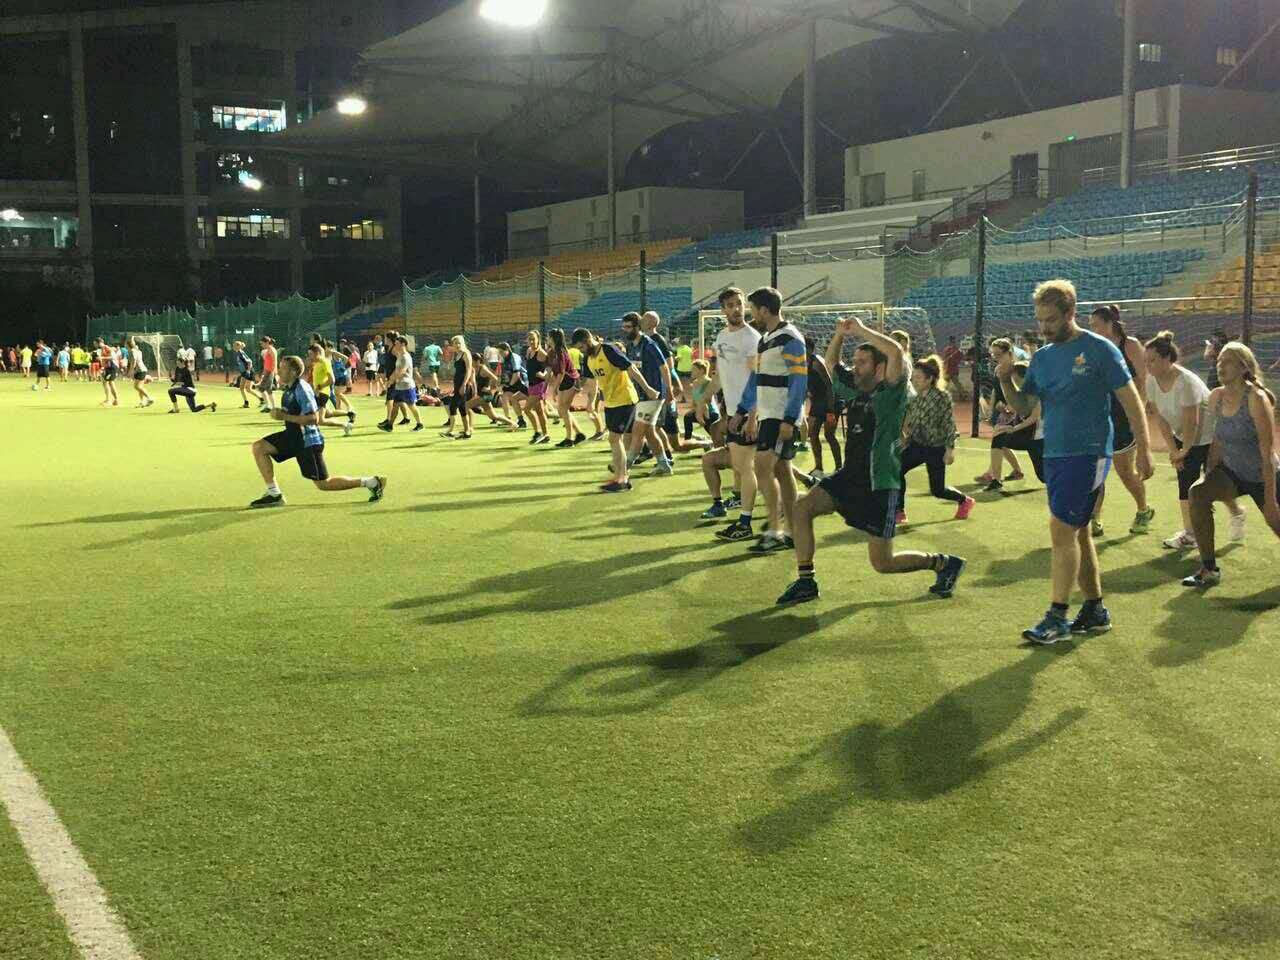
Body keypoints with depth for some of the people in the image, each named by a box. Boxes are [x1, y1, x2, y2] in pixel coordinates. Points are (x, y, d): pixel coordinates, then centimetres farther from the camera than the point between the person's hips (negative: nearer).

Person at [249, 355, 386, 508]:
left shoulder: (301, 389, -21)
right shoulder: (289, 388, 8)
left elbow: (313, 418, -27)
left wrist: (285, 416, -26)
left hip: (308, 441, -9)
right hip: (293, 437, 9)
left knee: (323, 484, -1)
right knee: (259, 447, -1)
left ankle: (372, 482, 7)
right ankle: (274, 494, 1)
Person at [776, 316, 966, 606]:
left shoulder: (890, 392, -14)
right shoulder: (856, 387, 7)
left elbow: (897, 352, -31)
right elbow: (831, 363, 22)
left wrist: (861, 330, -22)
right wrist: (840, 334, 5)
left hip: (879, 485, -7)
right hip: (850, 476, 7)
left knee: (883, 563, -2)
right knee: (802, 508, -12)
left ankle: (943, 563, 22)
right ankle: (805, 582, -3)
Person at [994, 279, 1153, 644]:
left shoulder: (1099, 349, -7)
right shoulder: (1042, 356, 11)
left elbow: (1131, 400, -5)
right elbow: (1022, 407, 10)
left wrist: (1143, 450, -8)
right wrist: (1005, 380, -8)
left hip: (1088, 453, -7)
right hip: (1054, 454, 7)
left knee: (1061, 529, -13)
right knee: (1078, 532, 12)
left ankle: (1057, 617, -9)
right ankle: (1095, 611, 23)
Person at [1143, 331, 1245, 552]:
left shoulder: (1186, 382, -33)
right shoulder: (1152, 381, -10)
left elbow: (1191, 422, -27)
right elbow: (1159, 417, -5)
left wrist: (1184, 450, -16)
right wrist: (1172, 449, -7)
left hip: (1209, 436, -6)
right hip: (1183, 438, 7)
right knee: (1185, 484, 3)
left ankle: (1237, 513, 28)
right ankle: (1190, 534, 10)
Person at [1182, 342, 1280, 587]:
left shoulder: (1256, 398, -22)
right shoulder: (1216, 397, -4)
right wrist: (1209, 475, 5)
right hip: (1232, 472, 5)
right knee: (1198, 493, -23)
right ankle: (1209, 570, -18)